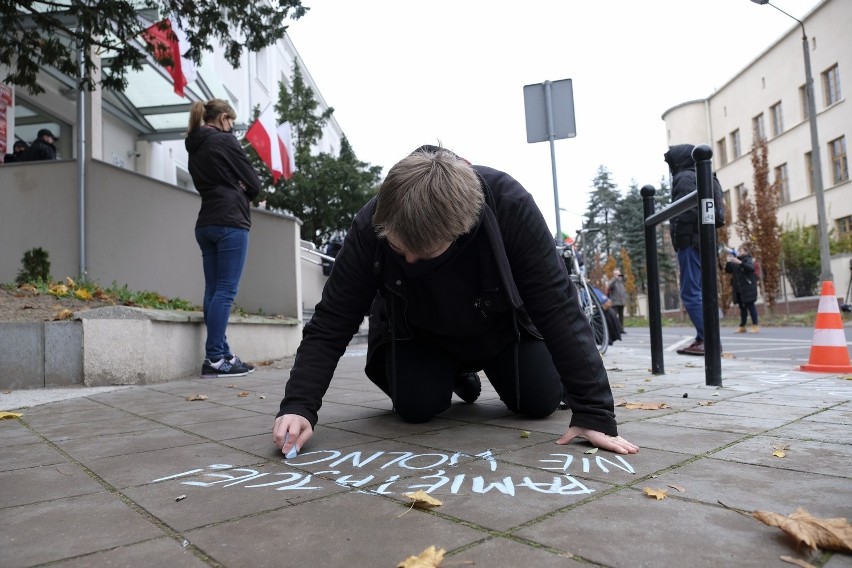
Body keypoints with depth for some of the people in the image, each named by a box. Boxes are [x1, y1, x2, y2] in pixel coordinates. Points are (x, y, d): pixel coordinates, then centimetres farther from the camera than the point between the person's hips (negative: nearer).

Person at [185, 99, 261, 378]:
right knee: (226, 290, -10)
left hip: (206, 224, 8)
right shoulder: (225, 141, -4)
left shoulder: (194, 149, 19)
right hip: (230, 223, -8)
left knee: (213, 290, 6)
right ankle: (214, 359, -11)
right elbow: (254, 184, -4)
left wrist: (235, 190, 7)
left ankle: (221, 355, 9)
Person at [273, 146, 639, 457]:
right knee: (416, 407, -17)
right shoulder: (370, 226, -34)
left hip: (501, 324, 0)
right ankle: (460, 376, 18)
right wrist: (299, 406, -36)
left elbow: (558, 308, -33)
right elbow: (331, 322, -25)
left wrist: (593, 412, -34)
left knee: (542, 402, -7)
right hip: (417, 331, 1)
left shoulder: (509, 205, -38)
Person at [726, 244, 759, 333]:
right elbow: (728, 270, 13)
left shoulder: (748, 259, -4)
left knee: (750, 305, -4)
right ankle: (742, 326, 13)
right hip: (738, 288, 6)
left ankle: (755, 325, 0)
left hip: (748, 287, -6)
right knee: (742, 307, 9)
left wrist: (740, 263, -35)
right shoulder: (735, 260, 14)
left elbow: (751, 268, -23)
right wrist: (728, 262, -4)